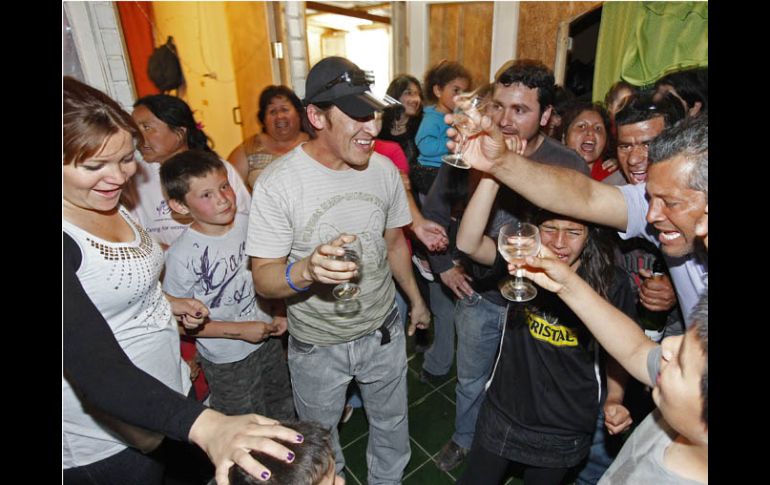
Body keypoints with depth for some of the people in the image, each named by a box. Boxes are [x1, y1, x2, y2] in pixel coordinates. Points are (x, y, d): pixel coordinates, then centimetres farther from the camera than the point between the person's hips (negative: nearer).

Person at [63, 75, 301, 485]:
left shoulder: (107, 203, 0)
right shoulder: (69, 237, -29)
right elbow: (96, 369, -40)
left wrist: (164, 302, 0)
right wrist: (204, 425, -52)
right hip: (106, 442, -7)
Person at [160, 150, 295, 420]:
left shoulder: (249, 224, -11)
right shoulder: (182, 255, -24)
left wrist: (278, 314, -3)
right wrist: (239, 330, -17)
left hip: (268, 339, 5)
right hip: (226, 360, -4)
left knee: (284, 415, 27)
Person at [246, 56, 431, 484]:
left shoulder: (385, 170, -7)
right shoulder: (277, 183, -21)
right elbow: (263, 279, -20)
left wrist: (415, 299, 15)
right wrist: (307, 270, -41)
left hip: (383, 333, 4)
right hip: (317, 347, -3)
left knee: (392, 425, 26)